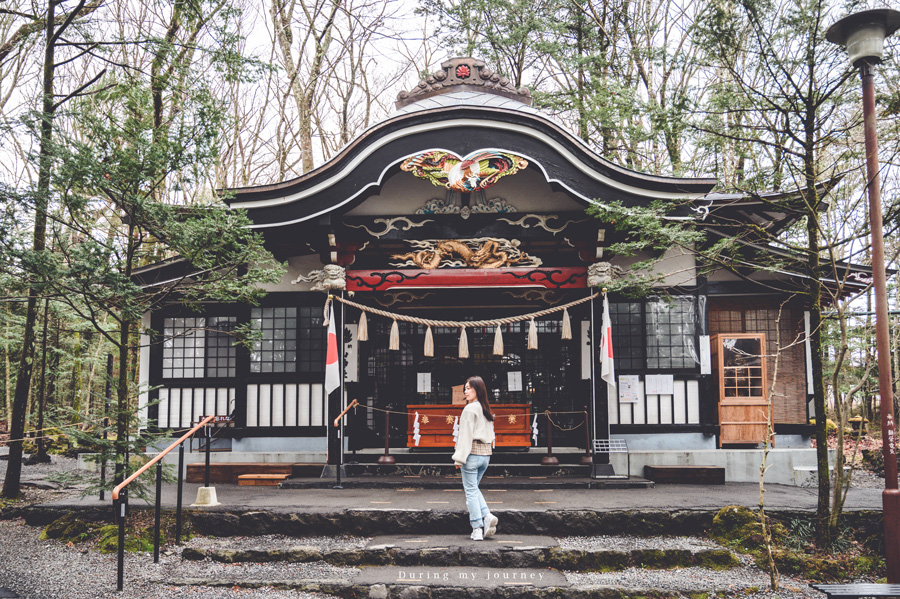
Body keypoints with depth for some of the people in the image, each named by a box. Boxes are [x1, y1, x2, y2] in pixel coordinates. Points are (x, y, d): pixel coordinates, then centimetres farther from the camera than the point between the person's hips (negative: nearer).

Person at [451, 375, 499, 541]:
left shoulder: (470, 409, -12)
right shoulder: (487, 410, 11)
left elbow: (466, 435, -15)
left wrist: (459, 458, -13)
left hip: (472, 453, -7)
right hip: (486, 453, 7)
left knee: (470, 490, 1)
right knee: (474, 488, 20)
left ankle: (477, 529, 1)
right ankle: (487, 516, 2)